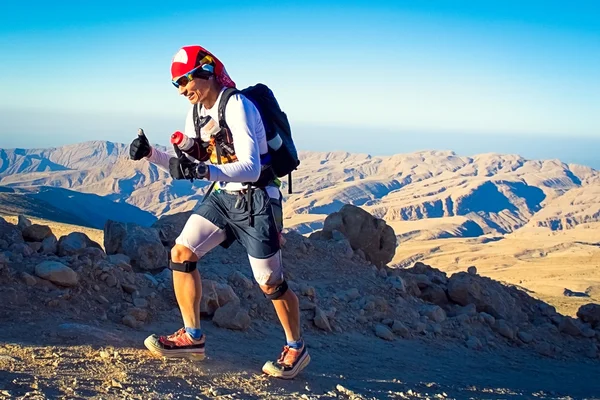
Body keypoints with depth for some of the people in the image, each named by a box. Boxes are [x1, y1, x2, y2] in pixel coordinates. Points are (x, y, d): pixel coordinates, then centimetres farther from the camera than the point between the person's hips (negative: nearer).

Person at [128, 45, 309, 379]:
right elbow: (186, 163, 13)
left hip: (255, 200, -8)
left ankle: (296, 349, 22)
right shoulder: (197, 111, 5)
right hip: (223, 197, 8)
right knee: (181, 253, -3)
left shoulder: (237, 106, -21)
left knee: (271, 284, 0)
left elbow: (251, 168, -31)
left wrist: (203, 170, -45)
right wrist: (151, 154, -3)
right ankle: (193, 337, 8)